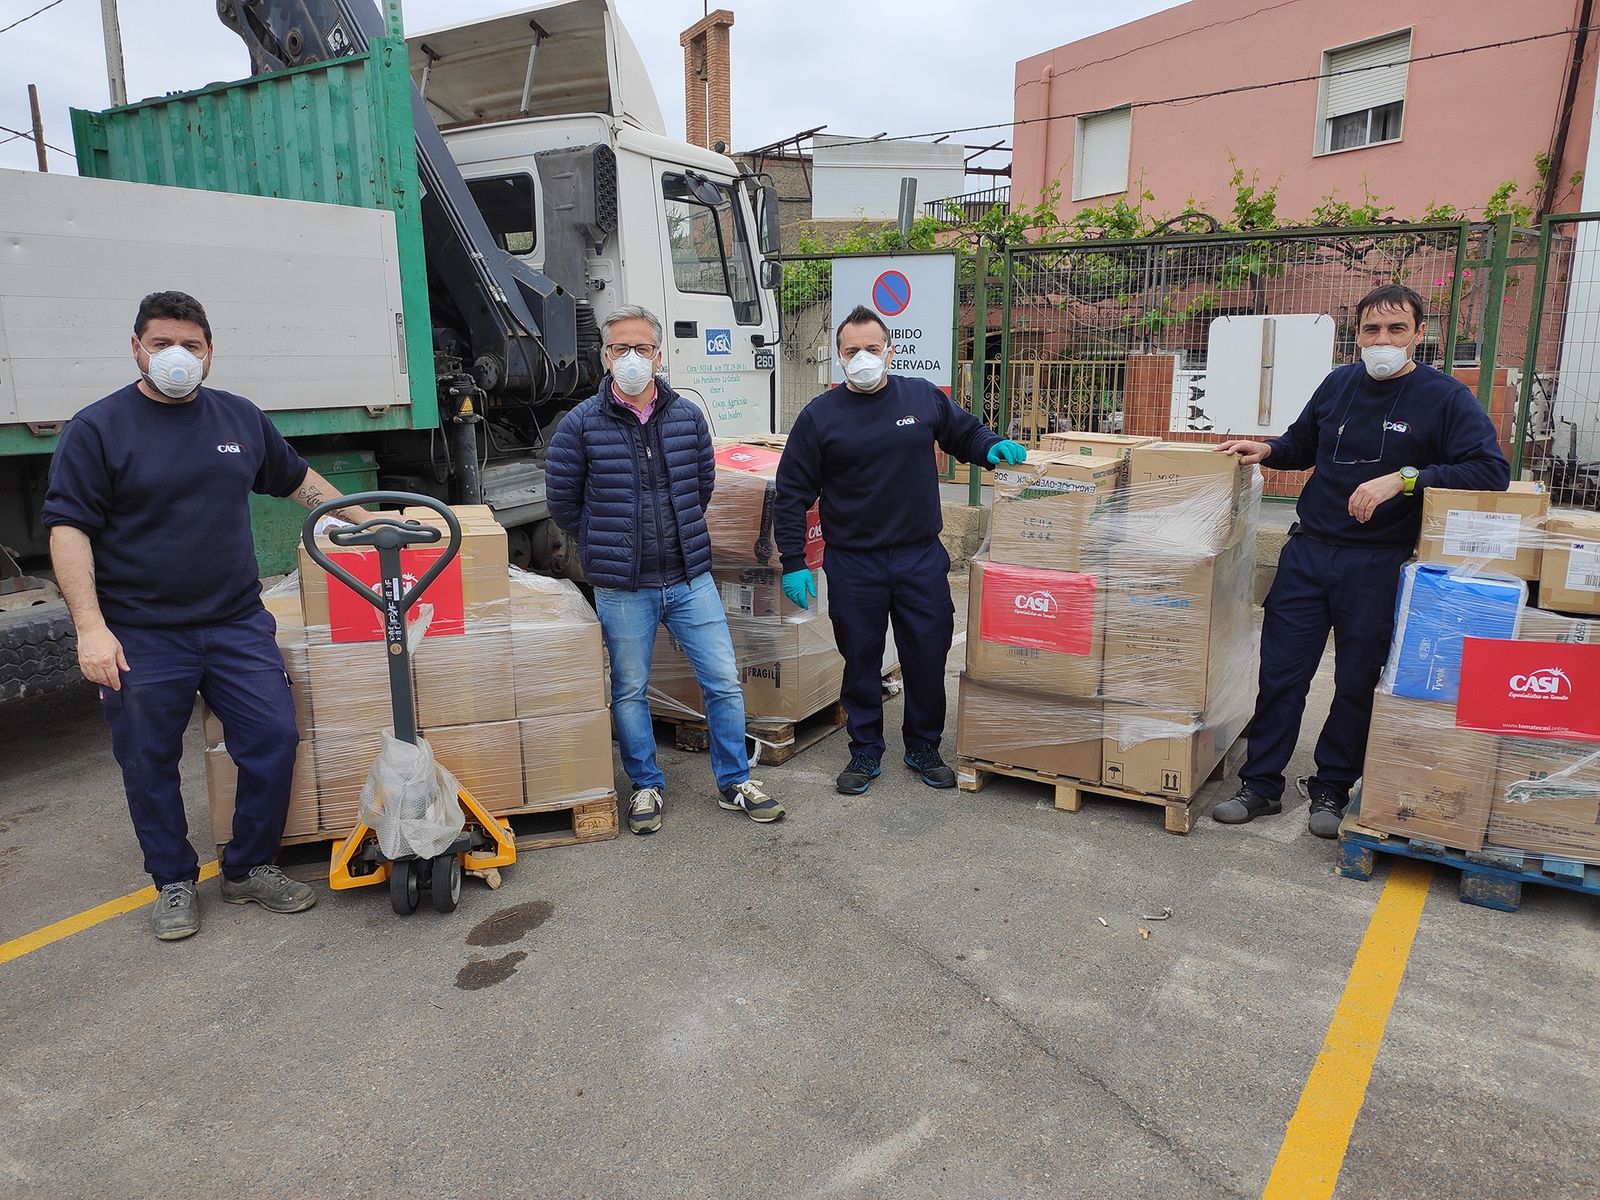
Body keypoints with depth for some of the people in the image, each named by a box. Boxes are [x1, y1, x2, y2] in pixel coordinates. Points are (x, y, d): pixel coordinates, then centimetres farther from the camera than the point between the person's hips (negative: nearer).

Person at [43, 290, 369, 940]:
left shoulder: (241, 417, 8)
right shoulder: (97, 428, -5)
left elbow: (296, 478, 23)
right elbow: (69, 528, -9)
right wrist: (90, 627, -18)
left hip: (238, 624, 3)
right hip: (141, 639, -3)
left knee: (274, 741, 1)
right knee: (150, 766, 8)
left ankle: (251, 868, 20)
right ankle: (175, 883, 26)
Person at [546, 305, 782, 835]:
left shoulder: (688, 417, 3)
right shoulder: (581, 424, -5)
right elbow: (562, 501, 3)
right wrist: (608, 545, 8)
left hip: (691, 578, 2)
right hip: (622, 588, -2)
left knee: (724, 681, 4)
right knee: (630, 691, 10)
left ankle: (735, 782, 21)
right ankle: (647, 787, 29)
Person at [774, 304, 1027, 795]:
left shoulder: (924, 397, 3)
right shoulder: (819, 416, -2)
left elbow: (964, 432, 21)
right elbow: (792, 494, -1)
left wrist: (992, 447, -2)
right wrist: (793, 563, -5)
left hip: (922, 557, 2)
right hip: (852, 565, -1)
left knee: (928, 657, 8)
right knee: (860, 661, 9)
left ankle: (924, 749, 28)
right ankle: (865, 751, 27)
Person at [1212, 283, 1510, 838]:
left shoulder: (1445, 397, -5)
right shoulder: (1339, 384, 8)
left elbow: (1492, 470, -15)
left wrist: (1404, 478, -24)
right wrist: (1266, 450, 3)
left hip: (1378, 564, -3)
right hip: (1307, 551, 4)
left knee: (1357, 682, 8)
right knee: (1280, 672, 4)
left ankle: (1331, 790, 24)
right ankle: (1261, 786, 15)